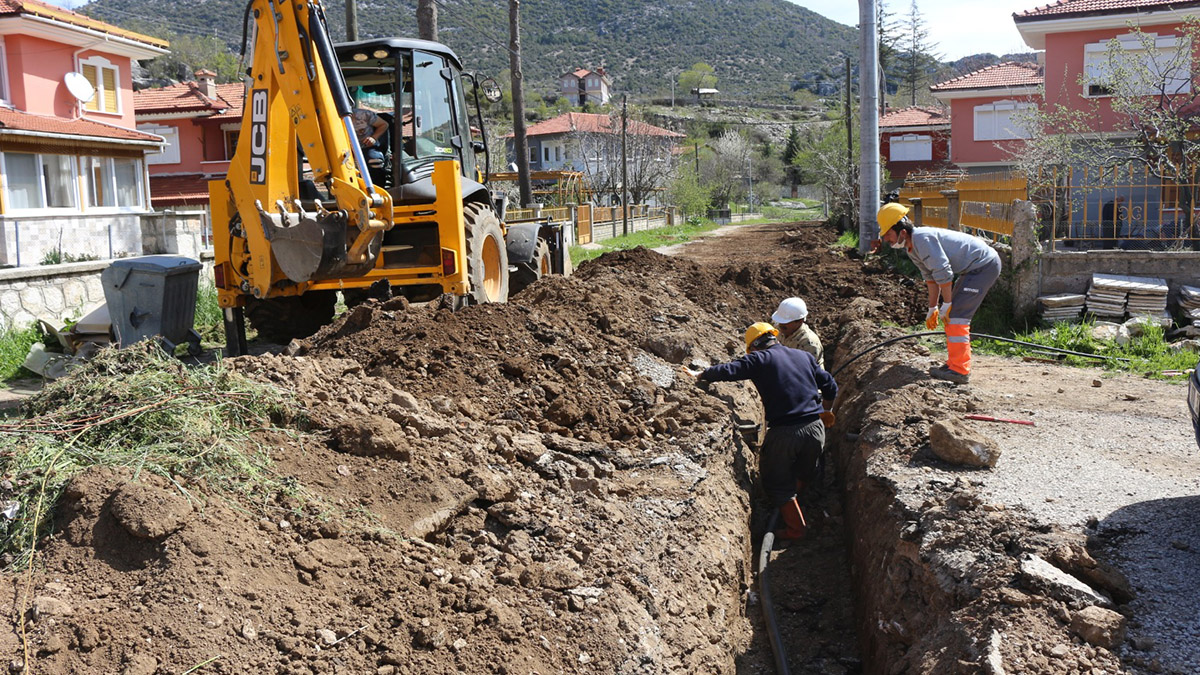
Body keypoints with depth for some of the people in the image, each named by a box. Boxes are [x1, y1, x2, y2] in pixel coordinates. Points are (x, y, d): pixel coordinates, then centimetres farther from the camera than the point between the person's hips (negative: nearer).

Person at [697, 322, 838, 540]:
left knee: (778, 481, 14)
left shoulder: (760, 360, -3)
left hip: (783, 432, -5)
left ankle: (795, 528, 18)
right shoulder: (804, 356, 12)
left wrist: (701, 375, 5)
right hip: (814, 427, 5)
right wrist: (826, 411, 34)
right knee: (805, 474, 29)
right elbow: (830, 386, 17)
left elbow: (728, 371, -13)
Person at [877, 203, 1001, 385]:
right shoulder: (911, 248, 10)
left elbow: (943, 272, -24)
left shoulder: (922, 238, -22)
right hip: (975, 268, 11)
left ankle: (959, 370, -16)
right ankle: (955, 363, 19)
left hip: (985, 265, -11)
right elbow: (930, 277, 20)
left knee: (956, 314, -15)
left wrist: (946, 305, -16)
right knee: (951, 314, 13)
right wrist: (932, 308, 22)